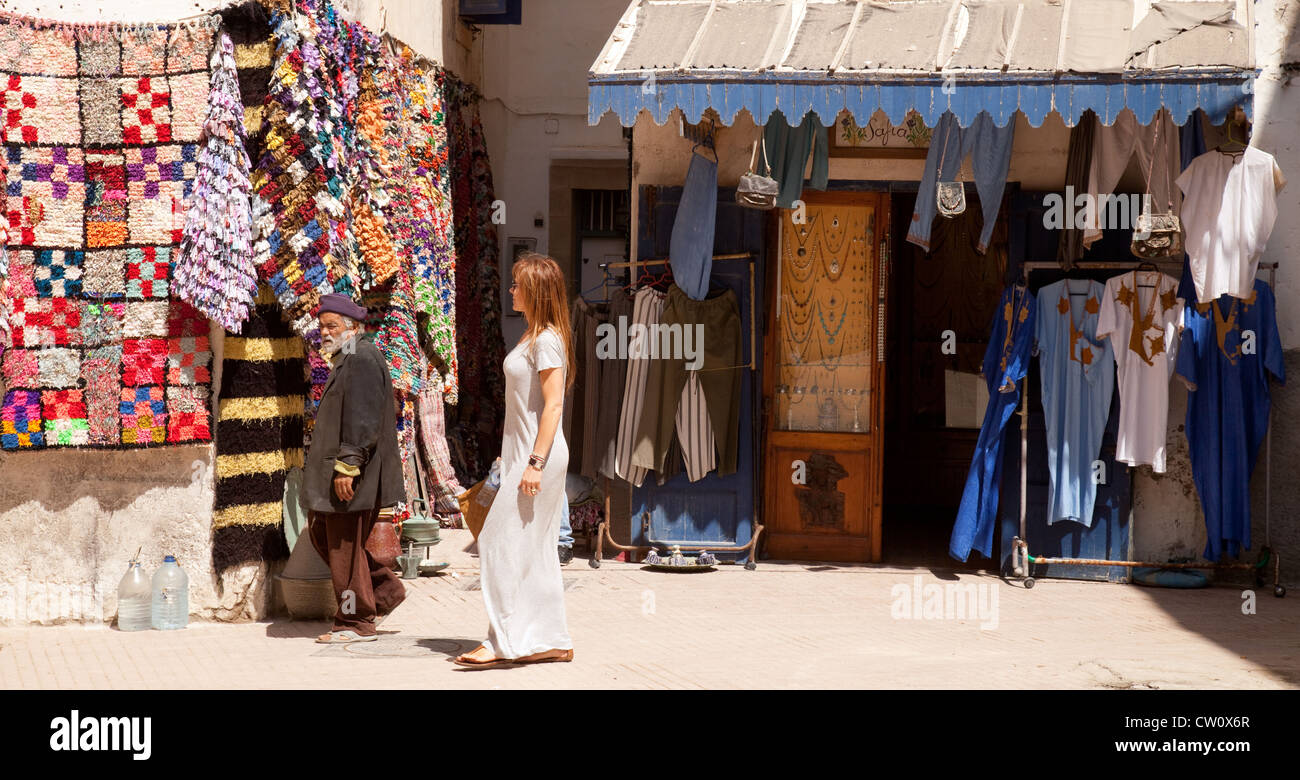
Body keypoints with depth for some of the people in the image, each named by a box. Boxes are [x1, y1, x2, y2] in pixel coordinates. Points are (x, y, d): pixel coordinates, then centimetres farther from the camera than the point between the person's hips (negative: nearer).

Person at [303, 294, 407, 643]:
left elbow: (362, 421, -22)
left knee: (344, 545, -4)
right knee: (321, 533, 16)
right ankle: (386, 588, 22)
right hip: (334, 472, 11)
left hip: (351, 475, -11)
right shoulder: (345, 360, 18)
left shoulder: (362, 360, -15)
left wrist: (347, 467, -25)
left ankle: (357, 623, 6)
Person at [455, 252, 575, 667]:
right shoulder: (533, 336, 16)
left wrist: (536, 462, -24)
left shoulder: (547, 340, -15)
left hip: (539, 454, -10)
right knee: (534, 549, 11)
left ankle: (505, 640, -5)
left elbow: (553, 404, -20)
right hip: (524, 452, 10)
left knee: (502, 543, -8)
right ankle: (552, 641, 16)